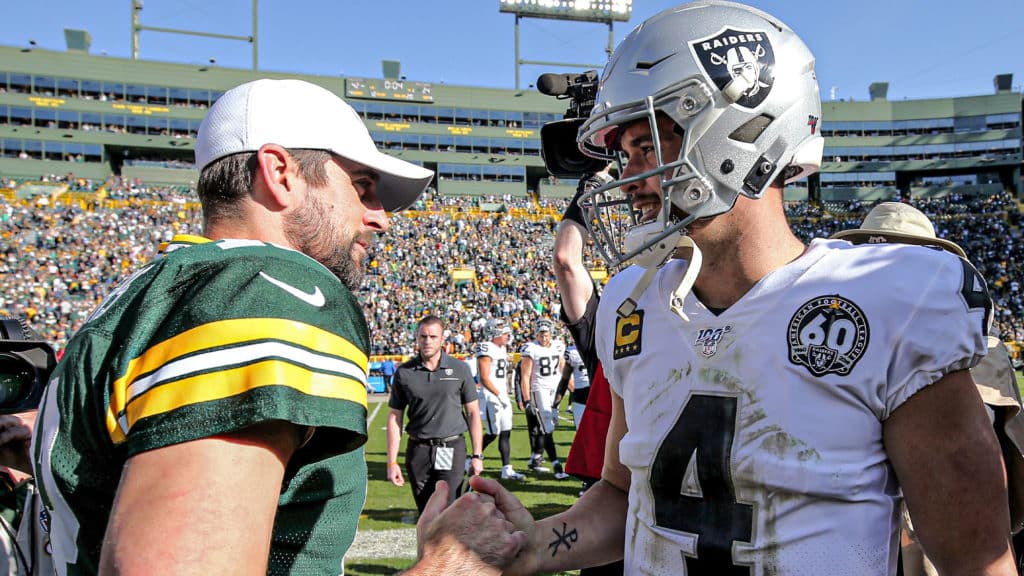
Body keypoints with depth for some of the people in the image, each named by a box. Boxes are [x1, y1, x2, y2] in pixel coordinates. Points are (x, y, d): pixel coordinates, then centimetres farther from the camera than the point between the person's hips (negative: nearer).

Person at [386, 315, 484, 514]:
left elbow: (473, 413, 4)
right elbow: (395, 417, 5)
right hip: (418, 451, 2)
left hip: (452, 449, -2)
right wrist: (392, 462, 1)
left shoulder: (460, 369, 0)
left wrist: (477, 455, -1)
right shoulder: (404, 373, 2)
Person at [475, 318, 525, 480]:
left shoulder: (502, 349, 15)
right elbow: (484, 378, -18)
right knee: (493, 433, -5)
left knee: (506, 433, 6)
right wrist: (499, 395, -18)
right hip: (490, 396, -9)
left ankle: (507, 469, 10)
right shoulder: (486, 349, -14)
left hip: (502, 395, 9)